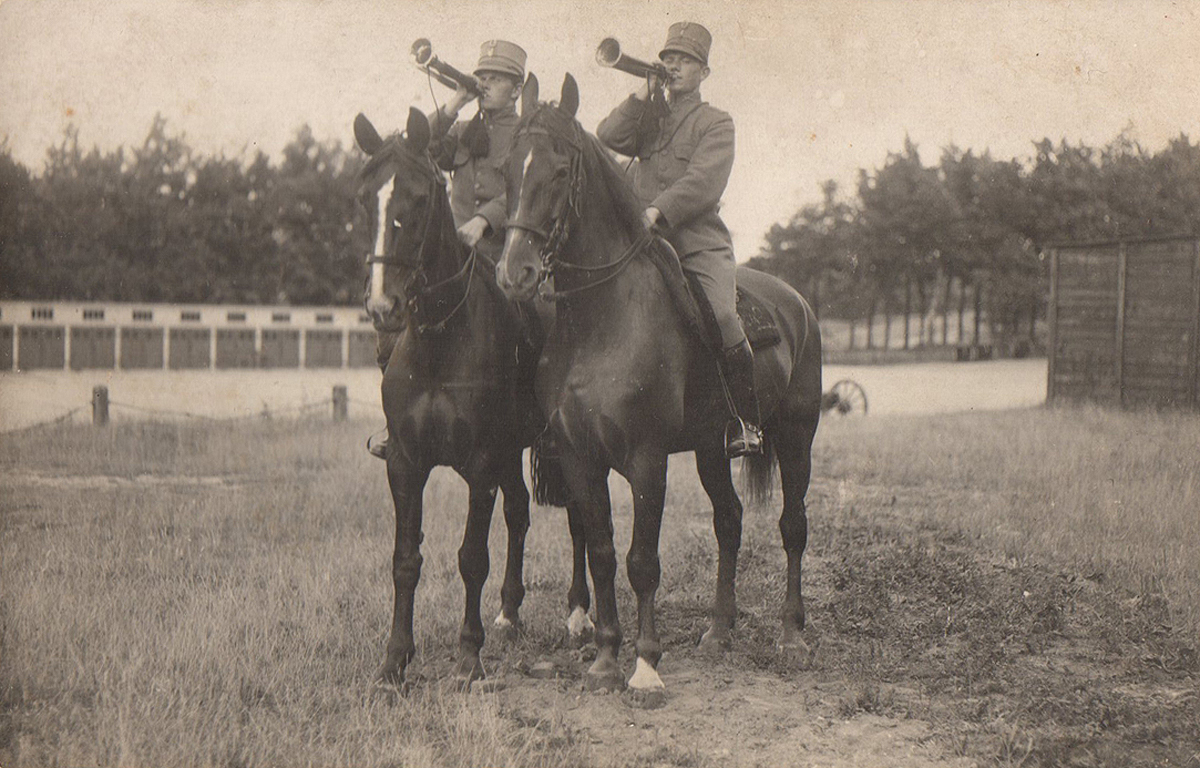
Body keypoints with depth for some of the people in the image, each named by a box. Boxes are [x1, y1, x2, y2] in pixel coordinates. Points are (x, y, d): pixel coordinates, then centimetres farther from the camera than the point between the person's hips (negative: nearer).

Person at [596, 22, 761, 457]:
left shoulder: (716, 123, 7)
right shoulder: (647, 118, 23)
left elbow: (703, 182, -9)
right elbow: (608, 139, 4)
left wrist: (658, 210, -22)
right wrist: (643, 95, 1)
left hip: (700, 244, -5)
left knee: (722, 316, -25)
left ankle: (746, 421, -13)